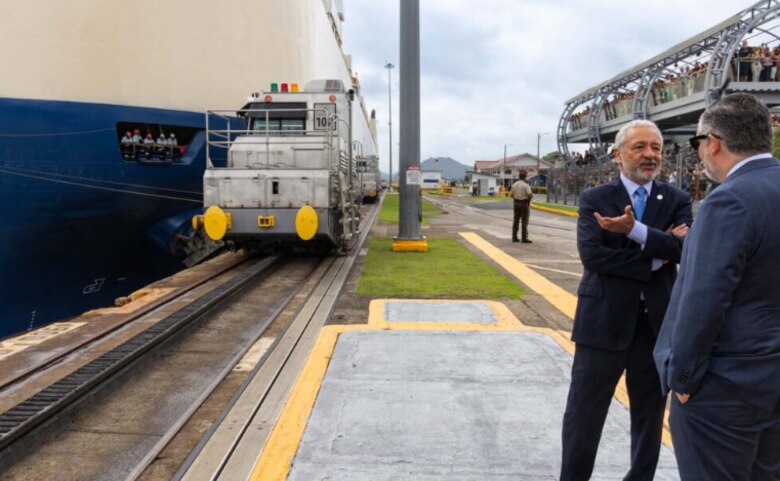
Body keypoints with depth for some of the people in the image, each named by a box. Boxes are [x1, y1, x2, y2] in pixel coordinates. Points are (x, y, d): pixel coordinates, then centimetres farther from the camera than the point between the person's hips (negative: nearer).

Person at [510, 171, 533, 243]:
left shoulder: (514, 185, 4)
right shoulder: (526, 185, -15)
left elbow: (512, 195, 10)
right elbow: (530, 195, -22)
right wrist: (532, 195, 0)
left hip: (516, 203, 6)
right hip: (524, 204, -6)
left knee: (516, 221, 9)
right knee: (524, 221, -2)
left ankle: (514, 237, 11)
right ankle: (524, 238, -1)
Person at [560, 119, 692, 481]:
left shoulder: (676, 200, 4)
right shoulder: (594, 200, -3)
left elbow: (685, 249, -14)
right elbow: (592, 256, -17)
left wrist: (636, 230, -26)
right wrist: (655, 258, -16)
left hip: (657, 322, 3)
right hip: (604, 320, -2)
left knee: (650, 414, 18)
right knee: (584, 413, 8)